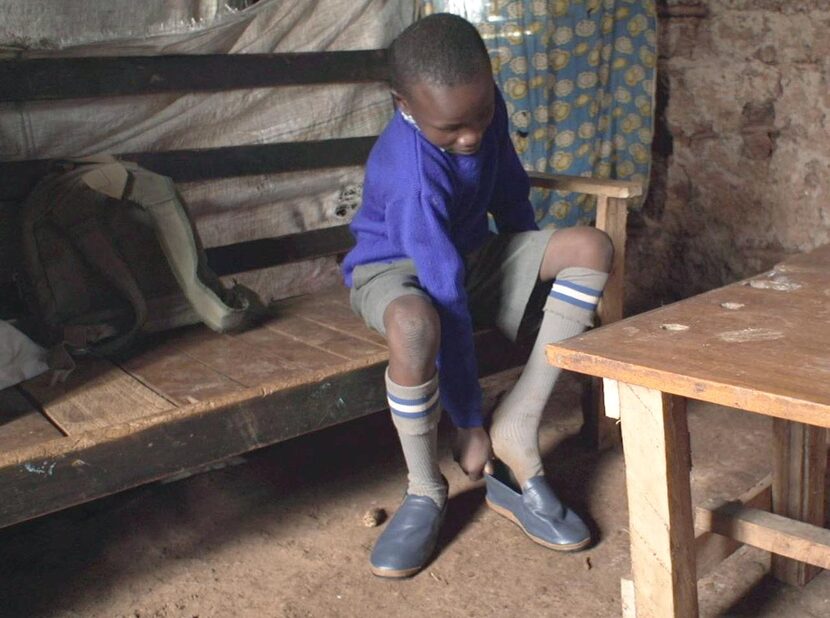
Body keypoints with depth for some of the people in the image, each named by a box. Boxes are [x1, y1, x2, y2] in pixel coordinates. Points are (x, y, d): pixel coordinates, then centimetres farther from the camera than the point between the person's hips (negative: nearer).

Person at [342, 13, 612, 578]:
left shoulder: (483, 105, -12)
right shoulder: (411, 174, -33)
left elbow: (508, 183, 8)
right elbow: (446, 296, -32)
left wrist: (538, 266, 14)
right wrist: (468, 420, -27)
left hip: (472, 254, 7)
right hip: (397, 268, -7)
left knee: (592, 248, -18)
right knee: (414, 324, -44)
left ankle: (517, 432, -16)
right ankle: (425, 492, -16)